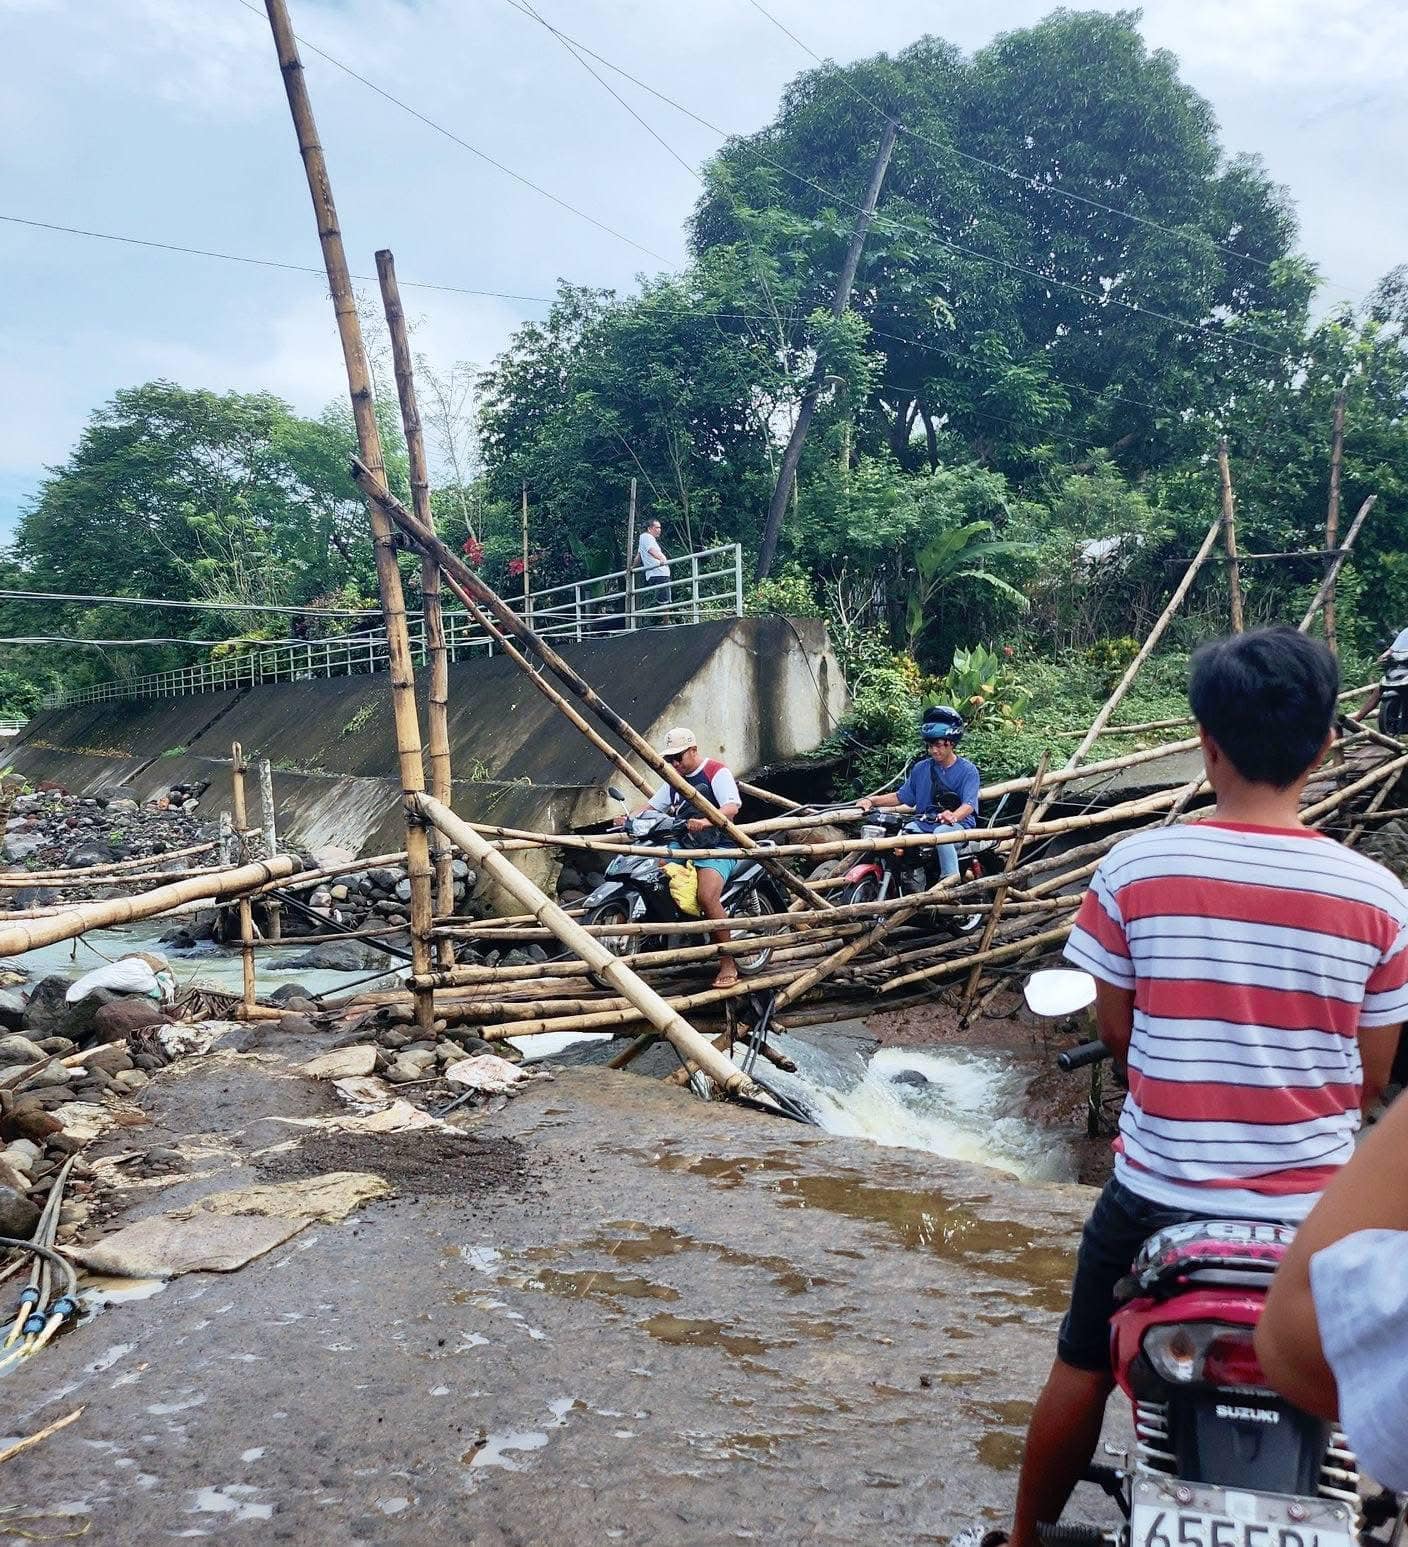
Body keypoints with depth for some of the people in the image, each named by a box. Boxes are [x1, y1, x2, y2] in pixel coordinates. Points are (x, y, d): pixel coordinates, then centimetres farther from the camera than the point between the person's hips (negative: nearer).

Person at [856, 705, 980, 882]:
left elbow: (969, 804, -15)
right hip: (923, 825, 4)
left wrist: (953, 816, -39)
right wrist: (871, 800, 2)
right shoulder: (921, 769, 14)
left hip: (958, 826, -4)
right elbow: (901, 796, 19)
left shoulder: (968, 771, 0)